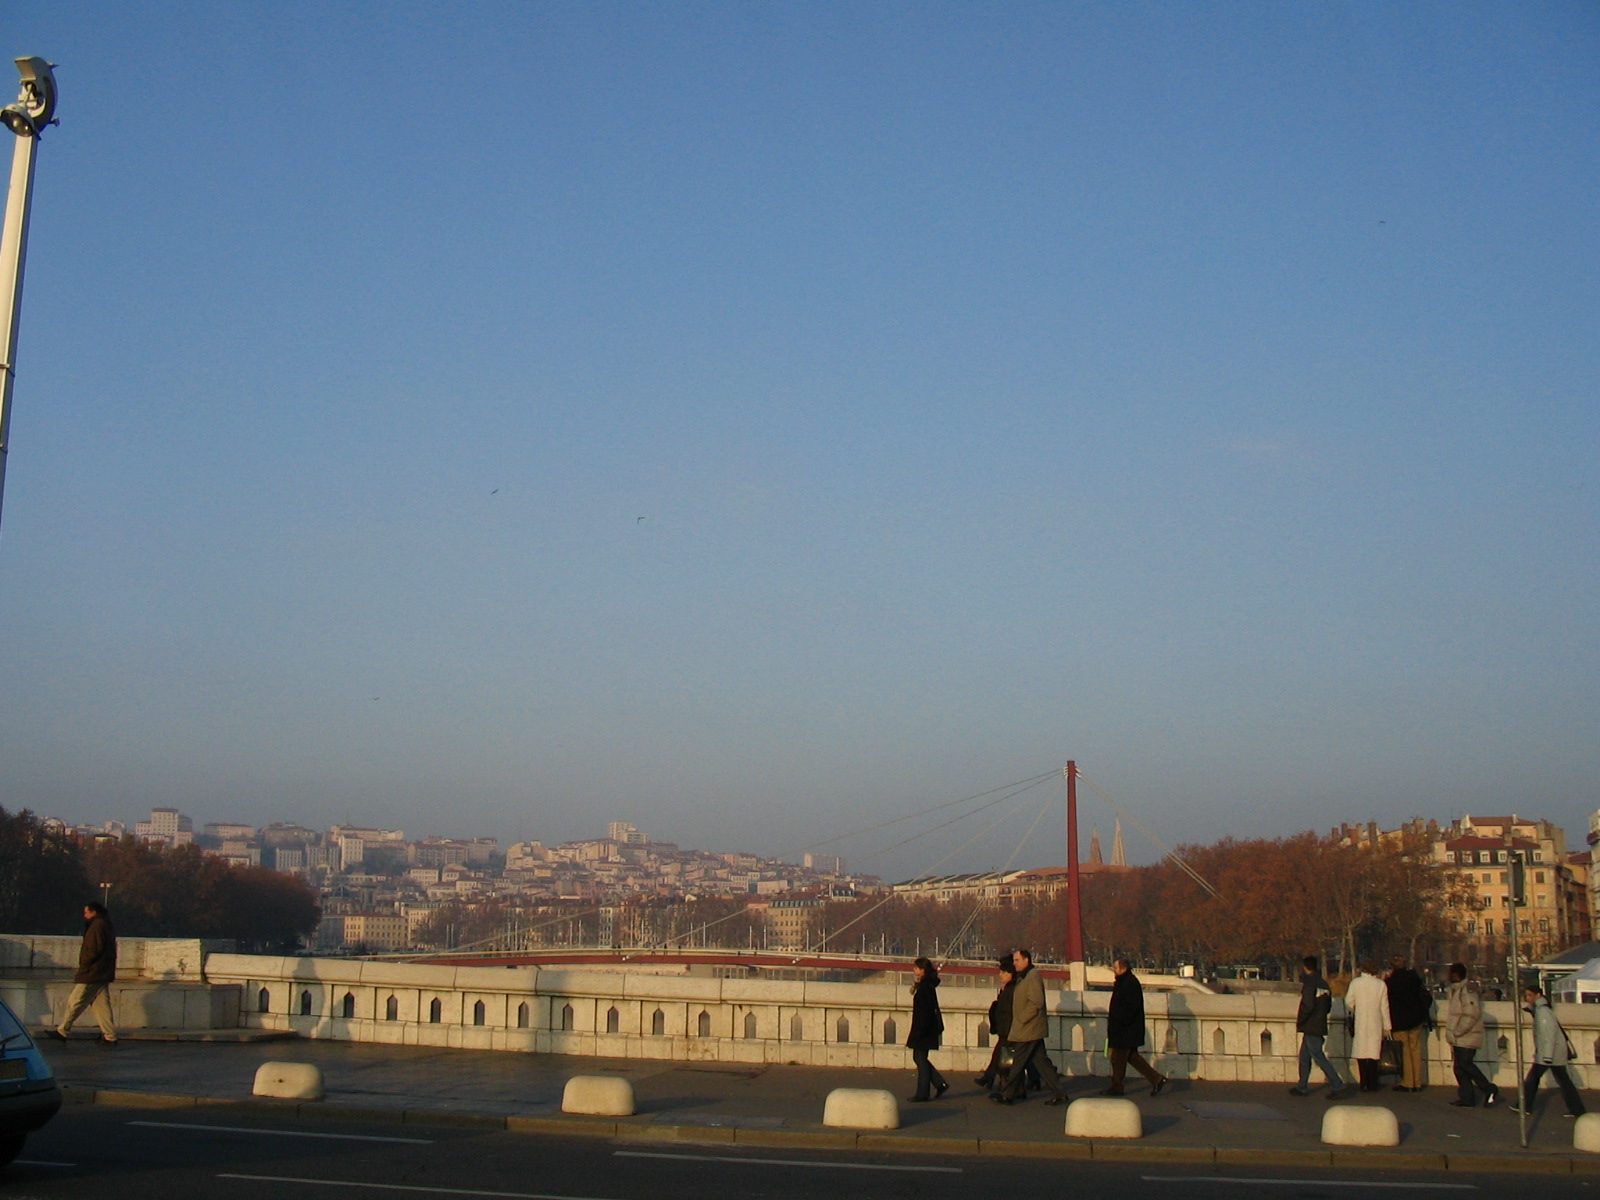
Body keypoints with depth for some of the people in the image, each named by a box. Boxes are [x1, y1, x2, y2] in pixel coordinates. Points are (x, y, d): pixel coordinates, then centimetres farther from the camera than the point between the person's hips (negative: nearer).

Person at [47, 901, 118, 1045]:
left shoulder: (97, 926, -14)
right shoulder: (107, 925, 16)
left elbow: (93, 951, -21)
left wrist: (83, 966, -9)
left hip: (92, 974, -9)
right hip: (103, 974, 9)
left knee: (75, 1003, 1)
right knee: (102, 1005, 8)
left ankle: (62, 1031, 10)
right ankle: (110, 1037, 4)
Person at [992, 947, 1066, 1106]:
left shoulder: (1033, 976, -14)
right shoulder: (1024, 977, 17)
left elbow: (1036, 1002, -22)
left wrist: (1021, 1019, -18)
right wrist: (1019, 1021, 14)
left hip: (1028, 1029, -10)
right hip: (1031, 1029, 10)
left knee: (1018, 1063, -2)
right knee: (1041, 1062, 9)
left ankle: (1007, 1095, 4)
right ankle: (1059, 1093, 9)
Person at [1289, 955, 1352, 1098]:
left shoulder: (1309, 984, -15)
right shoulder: (1324, 984, 10)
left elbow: (1308, 1006, -22)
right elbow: (1328, 1006, 15)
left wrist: (1299, 1020, -10)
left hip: (1311, 1027, -9)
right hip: (1320, 1026, 9)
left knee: (1319, 1057, -6)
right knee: (1304, 1056, 17)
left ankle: (1339, 1086, -9)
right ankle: (1302, 1087, 22)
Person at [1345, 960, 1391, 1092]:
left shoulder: (1355, 983, -6)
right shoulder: (1381, 984, -4)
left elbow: (1348, 1002, -1)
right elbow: (1384, 1007, 0)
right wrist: (1386, 1027, 8)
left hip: (1360, 1023, -1)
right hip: (1375, 1023, 1)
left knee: (1361, 1053, 6)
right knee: (1373, 1052, 5)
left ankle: (1364, 1084, 5)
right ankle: (1373, 1084, 5)